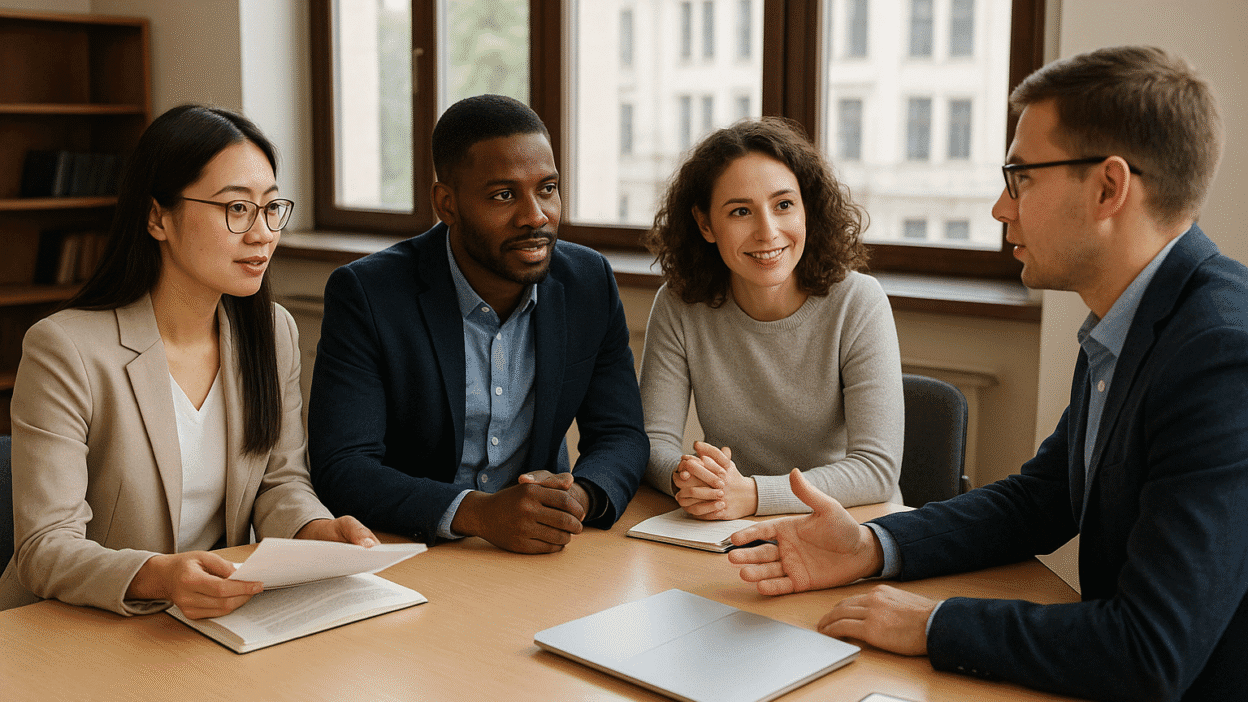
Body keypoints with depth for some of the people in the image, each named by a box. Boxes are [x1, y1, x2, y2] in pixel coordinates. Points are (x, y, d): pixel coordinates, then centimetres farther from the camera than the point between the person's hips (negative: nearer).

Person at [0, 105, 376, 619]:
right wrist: (158, 577, -36)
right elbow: (45, 547, -17)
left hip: (226, 617, 4)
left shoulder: (276, 332, 4)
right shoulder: (63, 350, -14)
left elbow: (281, 481, 8)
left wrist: (318, 530, -14)